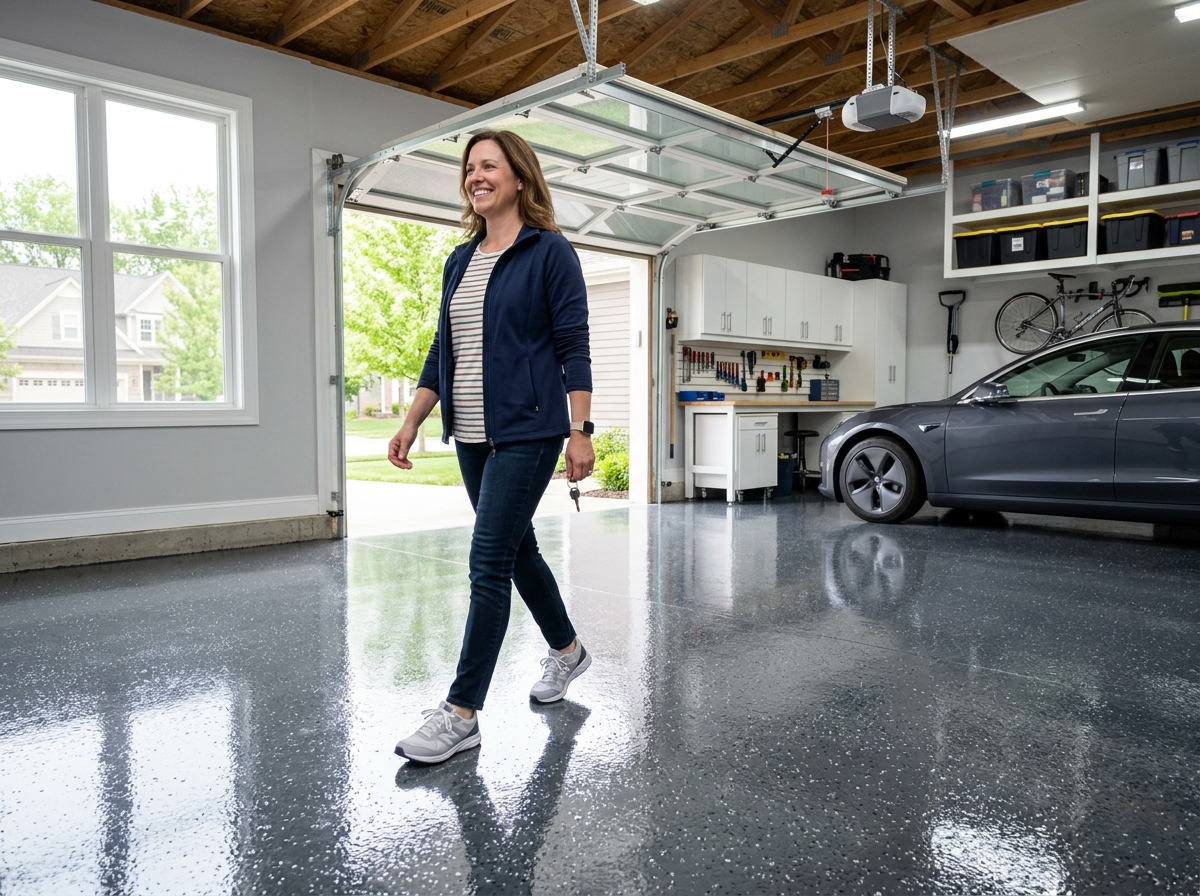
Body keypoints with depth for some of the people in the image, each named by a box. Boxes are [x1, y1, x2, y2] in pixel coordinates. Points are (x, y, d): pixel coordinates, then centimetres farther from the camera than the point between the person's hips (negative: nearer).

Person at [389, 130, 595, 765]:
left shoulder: (549, 252, -5)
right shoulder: (460, 261, 14)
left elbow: (574, 347, -9)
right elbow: (442, 350, 15)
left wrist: (580, 431, -15)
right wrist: (412, 422, 9)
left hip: (526, 432, -7)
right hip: (471, 434, 8)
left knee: (489, 562, -8)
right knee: (516, 547, 17)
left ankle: (462, 714, 1)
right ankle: (567, 650, 38)